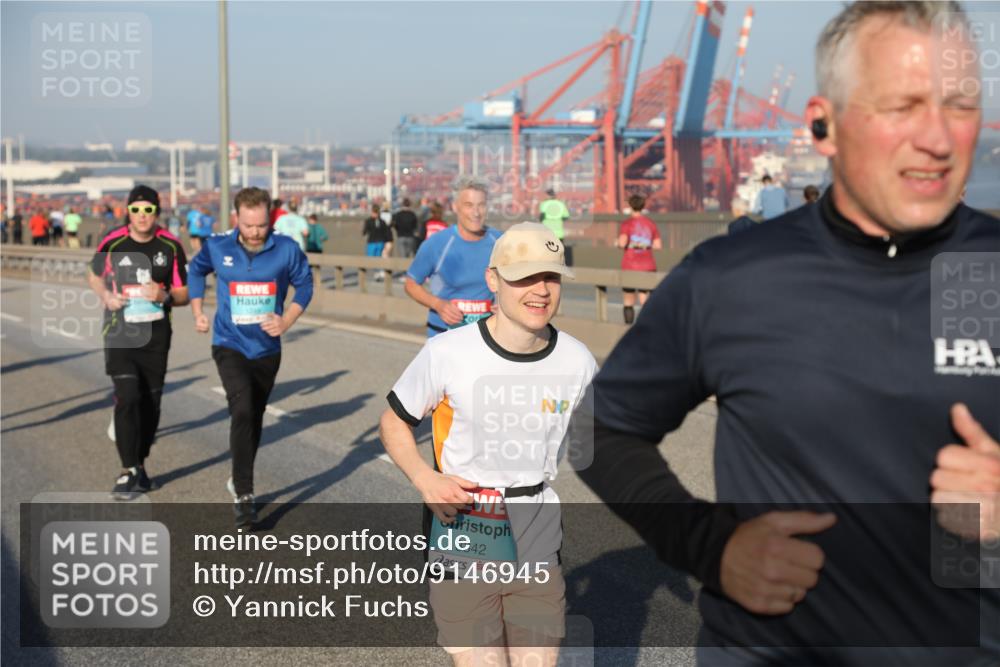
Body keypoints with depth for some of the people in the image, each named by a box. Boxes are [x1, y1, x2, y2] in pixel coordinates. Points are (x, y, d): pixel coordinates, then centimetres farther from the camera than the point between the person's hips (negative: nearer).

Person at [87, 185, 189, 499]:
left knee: (151, 402, 9)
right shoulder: (112, 243, -5)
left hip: (156, 335, 2)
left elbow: (183, 293, 3)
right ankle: (128, 471, -5)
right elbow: (94, 276, 13)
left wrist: (165, 296, -19)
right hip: (120, 334, -2)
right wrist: (106, 296, -8)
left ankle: (140, 465, 26)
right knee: (128, 399, -13)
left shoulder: (171, 246, -2)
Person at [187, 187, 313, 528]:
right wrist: (198, 312, 9)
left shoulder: (287, 249, -11)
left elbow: (304, 284, 4)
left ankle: (239, 481, 38)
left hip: (267, 349, 2)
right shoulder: (217, 246, -8)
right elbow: (196, 270, 13)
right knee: (243, 411, -22)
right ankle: (243, 494, -16)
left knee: (254, 419, 16)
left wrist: (286, 321, -9)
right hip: (230, 346, -2)